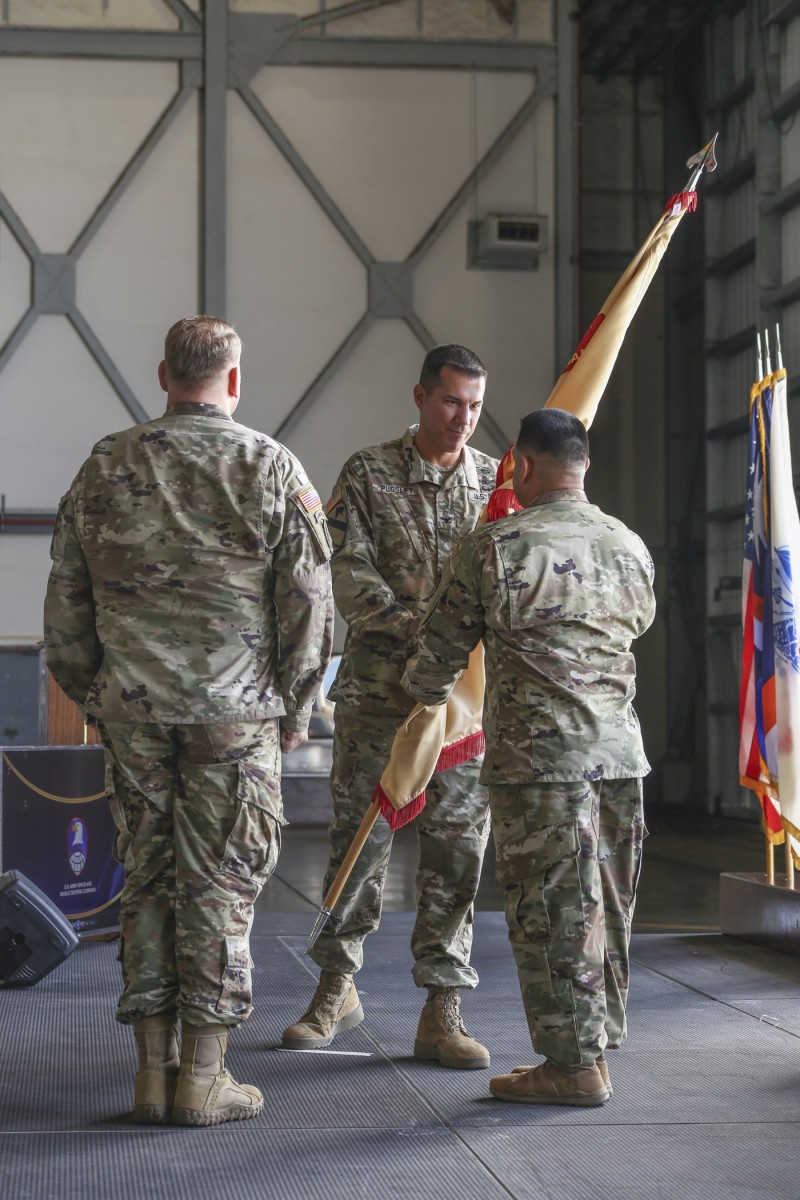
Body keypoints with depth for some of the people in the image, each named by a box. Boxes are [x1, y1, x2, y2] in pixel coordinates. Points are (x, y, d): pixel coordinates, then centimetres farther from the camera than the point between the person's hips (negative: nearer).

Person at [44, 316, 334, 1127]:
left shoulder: (105, 468, 7)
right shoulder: (270, 470, -3)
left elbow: (65, 602, 10)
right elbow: (308, 603, -4)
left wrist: (93, 698, 19)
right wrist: (294, 709, 6)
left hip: (132, 712, 3)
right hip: (236, 710, -3)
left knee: (147, 879, 10)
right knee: (220, 882, 2)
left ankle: (154, 1072, 12)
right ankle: (203, 1080, 5)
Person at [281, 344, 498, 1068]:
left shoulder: (496, 481, 9)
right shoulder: (368, 474, 1)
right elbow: (347, 572, -8)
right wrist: (415, 627, -21)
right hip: (377, 684, -2)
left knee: (457, 845, 0)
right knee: (359, 831, 4)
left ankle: (442, 1010, 6)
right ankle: (337, 988, 21)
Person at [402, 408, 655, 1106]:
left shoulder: (494, 548, -8)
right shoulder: (631, 547, 8)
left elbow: (442, 648, 1)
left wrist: (426, 692, 24)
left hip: (539, 757, -6)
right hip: (622, 751, 6)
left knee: (553, 910, 0)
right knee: (607, 908, 14)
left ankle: (575, 1064, 4)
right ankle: (599, 1042, 24)